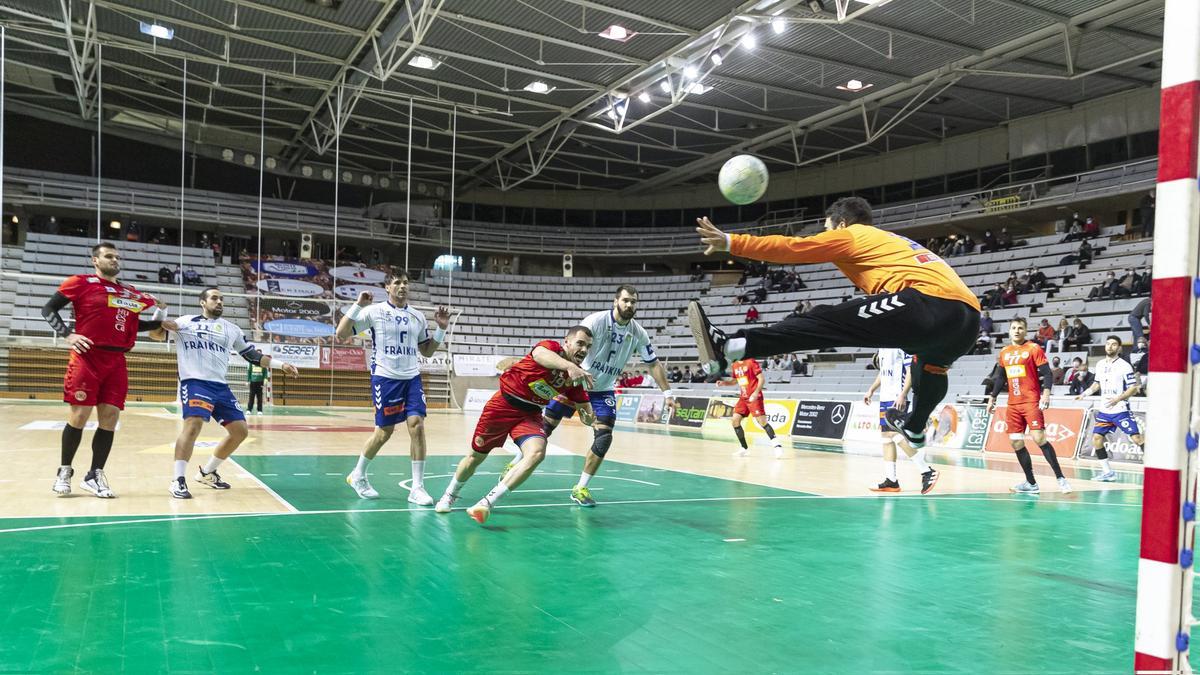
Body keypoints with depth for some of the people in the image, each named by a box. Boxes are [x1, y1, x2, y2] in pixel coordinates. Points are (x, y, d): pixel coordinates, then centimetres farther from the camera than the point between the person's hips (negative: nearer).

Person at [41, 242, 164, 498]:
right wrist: (67, 335, -11)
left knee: (110, 418, 2)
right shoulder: (81, 282, 2)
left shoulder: (129, 293, 16)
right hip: (87, 358, -4)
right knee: (79, 415, -2)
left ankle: (95, 475, 13)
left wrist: (160, 321, 9)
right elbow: (48, 309, 2)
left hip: (116, 361, 5)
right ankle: (64, 471, 16)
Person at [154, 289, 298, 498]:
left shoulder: (231, 329, 18)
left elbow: (253, 355, 20)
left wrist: (281, 365, 12)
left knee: (240, 431, 4)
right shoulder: (187, 322, 7)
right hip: (195, 382, -6)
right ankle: (178, 480, -20)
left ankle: (207, 472, 21)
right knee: (194, 424, -28)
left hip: (221, 386, 6)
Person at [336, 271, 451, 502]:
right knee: (384, 431, 2)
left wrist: (441, 329, 5)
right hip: (385, 378, -4)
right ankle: (358, 475, 27)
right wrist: (358, 305, -15)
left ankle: (417, 488, -3)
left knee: (417, 425, -10)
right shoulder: (374, 311, -2)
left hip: (412, 378, 4)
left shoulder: (418, 316, 11)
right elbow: (341, 334, -7)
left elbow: (427, 351, 18)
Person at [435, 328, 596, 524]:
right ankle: (450, 494, 42)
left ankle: (487, 503, -22)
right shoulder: (551, 347, -19)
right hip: (503, 404, -3)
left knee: (537, 453, -26)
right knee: (476, 457, 12)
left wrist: (589, 417, -22)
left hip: (530, 415, 4)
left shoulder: (576, 377, -3)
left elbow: (585, 408, 4)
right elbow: (540, 354, -45)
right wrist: (569, 366, -64)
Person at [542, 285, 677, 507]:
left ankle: (580, 488, 3)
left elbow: (654, 363, 3)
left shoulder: (638, 333, -6)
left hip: (603, 390, 3)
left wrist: (668, 393, -3)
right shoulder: (596, 320, -19)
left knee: (603, 438, -10)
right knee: (546, 426, 3)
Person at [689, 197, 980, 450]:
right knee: (930, 362, 39)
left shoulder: (851, 234, 15)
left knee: (825, 323, -12)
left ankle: (729, 348, -25)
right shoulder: (894, 241, 38)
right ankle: (915, 429, 60)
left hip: (929, 301, -8)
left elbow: (792, 247, 8)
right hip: (969, 314, 8)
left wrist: (731, 242, 10)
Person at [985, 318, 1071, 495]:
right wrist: (992, 397, 18)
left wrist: (1046, 392, -23)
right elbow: (1000, 378, 22)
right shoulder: (1004, 352, 13)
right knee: (1016, 443, 4)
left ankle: (1060, 478, -8)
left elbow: (1047, 373, -9)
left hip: (1032, 402, -6)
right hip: (1013, 404, 6)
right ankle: (1031, 483, 12)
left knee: (1039, 438, -16)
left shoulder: (1034, 348, -3)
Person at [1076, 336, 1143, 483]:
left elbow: (1134, 388, -10)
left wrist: (1118, 398, -22)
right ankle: (1108, 472, 11)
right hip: (1104, 410, 6)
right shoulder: (1100, 365, 9)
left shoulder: (1124, 366, -9)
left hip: (1120, 410, -6)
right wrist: (1084, 394, 11)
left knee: (1136, 437, -12)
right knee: (1096, 438, 2)